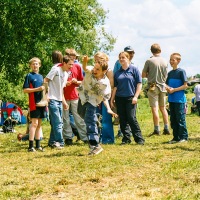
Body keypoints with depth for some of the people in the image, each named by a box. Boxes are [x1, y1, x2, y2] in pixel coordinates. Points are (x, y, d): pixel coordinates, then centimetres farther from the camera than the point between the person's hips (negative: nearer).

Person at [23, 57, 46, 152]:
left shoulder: (41, 76, 16)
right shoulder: (29, 76, -2)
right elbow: (25, 90, -8)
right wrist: (37, 89, -16)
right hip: (34, 103, -6)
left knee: (39, 124, 9)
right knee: (34, 123, -11)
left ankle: (38, 145, 14)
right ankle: (30, 146, -10)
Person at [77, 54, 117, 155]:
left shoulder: (105, 83, -24)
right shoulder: (90, 71, -21)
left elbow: (105, 97, -17)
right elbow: (85, 68, -43)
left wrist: (108, 109, -32)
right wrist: (85, 62, -67)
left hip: (92, 101, -5)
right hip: (83, 96, 5)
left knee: (90, 121, -16)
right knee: (81, 113, 27)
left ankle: (95, 145, -16)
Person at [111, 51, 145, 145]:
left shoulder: (134, 70, 1)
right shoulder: (117, 73, 13)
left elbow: (139, 84, -3)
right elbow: (115, 87, 15)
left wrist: (135, 96, -11)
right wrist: (112, 99, 11)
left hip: (130, 98, -5)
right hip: (119, 99, 5)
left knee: (131, 118, -11)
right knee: (122, 120, 5)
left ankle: (139, 139, -5)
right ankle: (126, 138, 12)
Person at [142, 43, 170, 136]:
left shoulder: (149, 61, -10)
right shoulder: (165, 61, 3)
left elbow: (143, 75, -5)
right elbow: (166, 75, 11)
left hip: (153, 87, -5)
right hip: (162, 86, 5)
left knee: (155, 109, -3)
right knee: (163, 108, 13)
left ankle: (157, 130, -3)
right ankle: (166, 128, 14)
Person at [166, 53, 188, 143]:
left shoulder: (181, 71, -6)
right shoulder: (170, 73, 14)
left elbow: (185, 85, -10)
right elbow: (166, 85, 18)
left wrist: (174, 89, -16)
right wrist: (168, 88, -5)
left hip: (179, 99, -7)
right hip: (171, 99, 7)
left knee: (180, 118, -4)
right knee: (173, 119, 9)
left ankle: (184, 137, 2)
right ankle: (176, 137, 16)